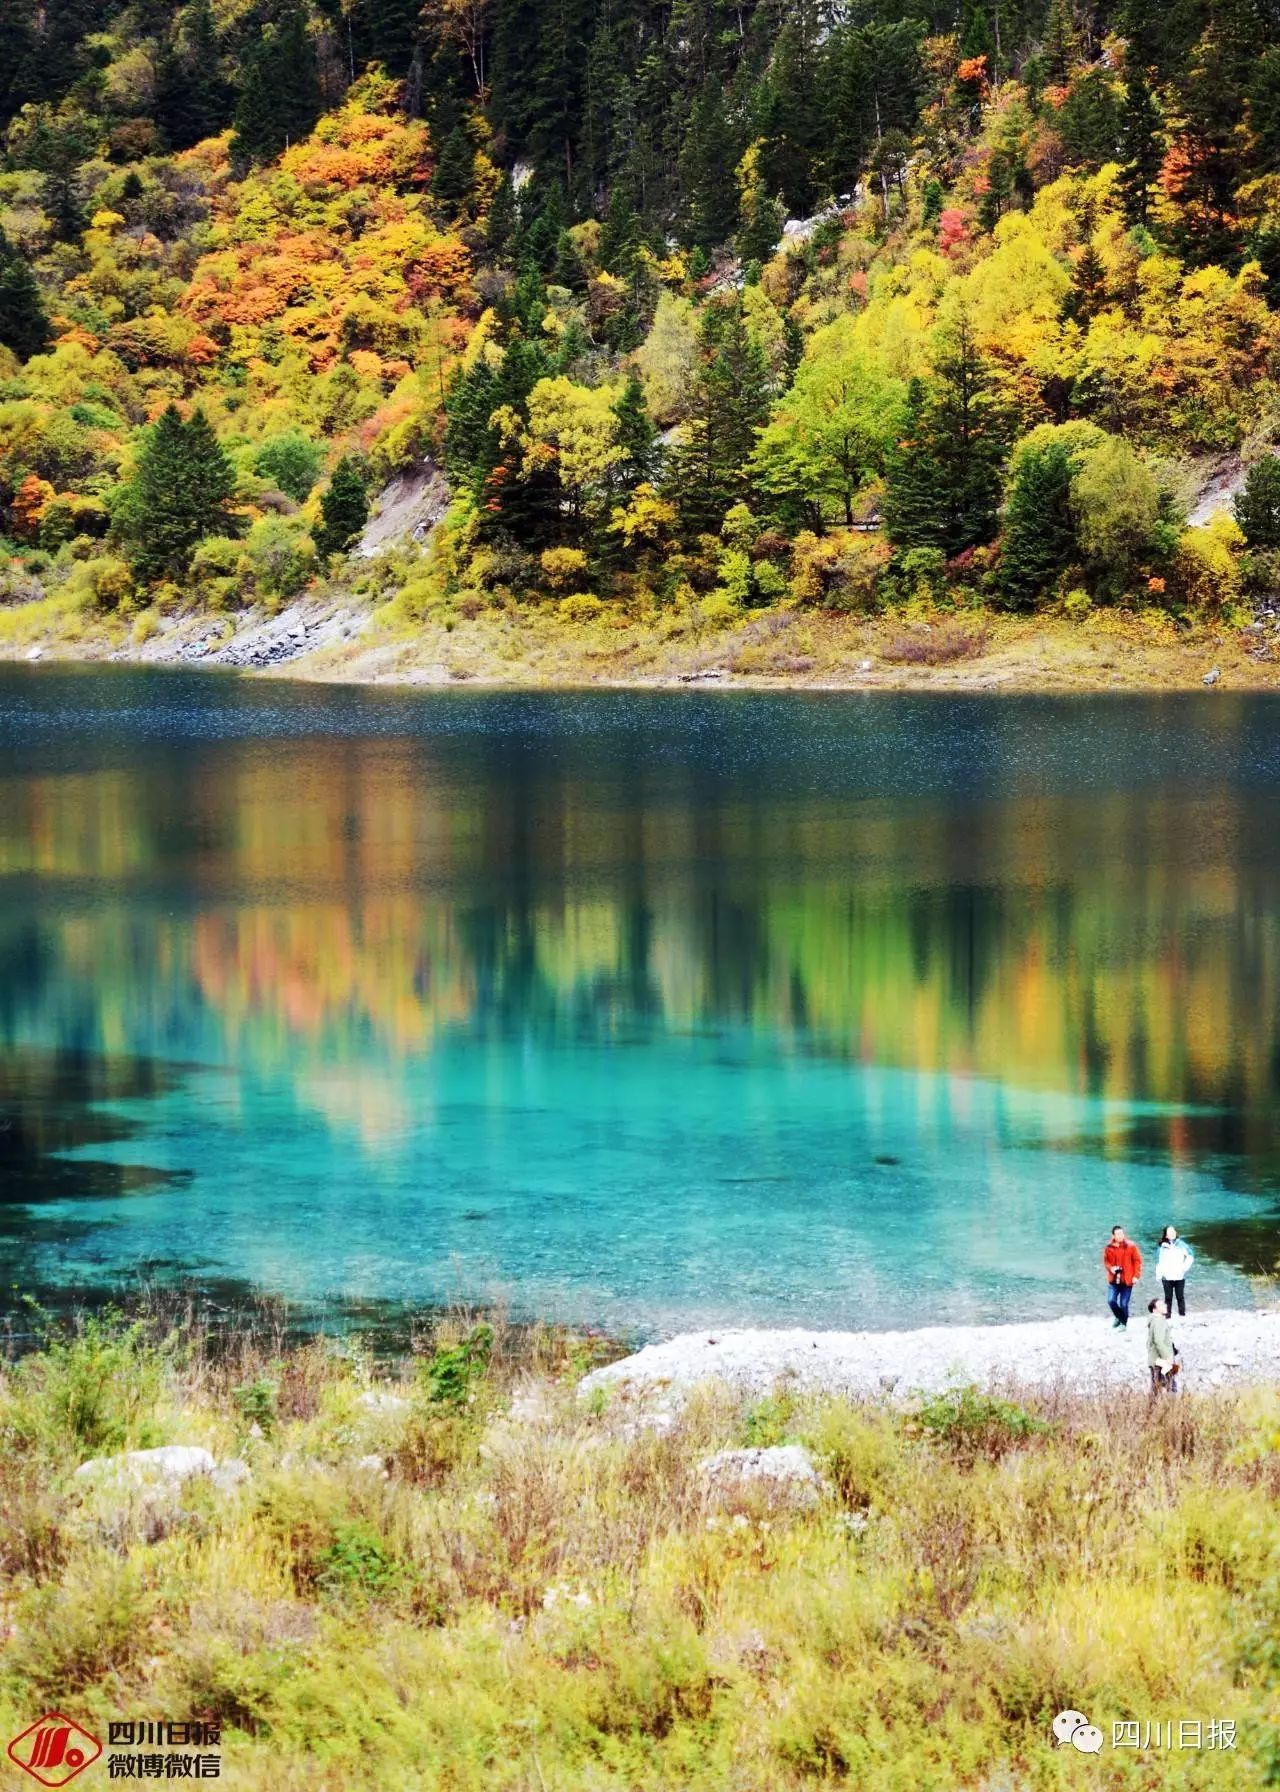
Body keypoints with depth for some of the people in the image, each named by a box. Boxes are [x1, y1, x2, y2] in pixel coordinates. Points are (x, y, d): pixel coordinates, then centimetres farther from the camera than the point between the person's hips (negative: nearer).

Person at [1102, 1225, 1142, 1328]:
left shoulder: (1130, 1246, -6)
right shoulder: (1109, 1247, 2)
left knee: (1124, 1304, 0)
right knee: (1111, 1300, -4)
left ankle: (1123, 1323, 17)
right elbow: (1105, 1260, 13)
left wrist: (1136, 1275, -9)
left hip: (1127, 1280, -3)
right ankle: (1118, 1316, 25)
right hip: (1113, 1279, 3)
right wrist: (1110, 1268, -8)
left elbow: (1137, 1261, -3)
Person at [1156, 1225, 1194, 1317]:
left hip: (1179, 1276, 0)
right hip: (1167, 1277, 0)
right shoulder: (1163, 1246, 1)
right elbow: (1159, 1261, 3)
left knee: (1180, 1297, 3)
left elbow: (1190, 1256, 4)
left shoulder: (1181, 1244, 0)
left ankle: (1182, 1316, 9)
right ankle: (1168, 1317, 7)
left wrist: (1184, 1267, -3)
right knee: (1168, 1298, 4)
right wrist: (1159, 1274, -4)